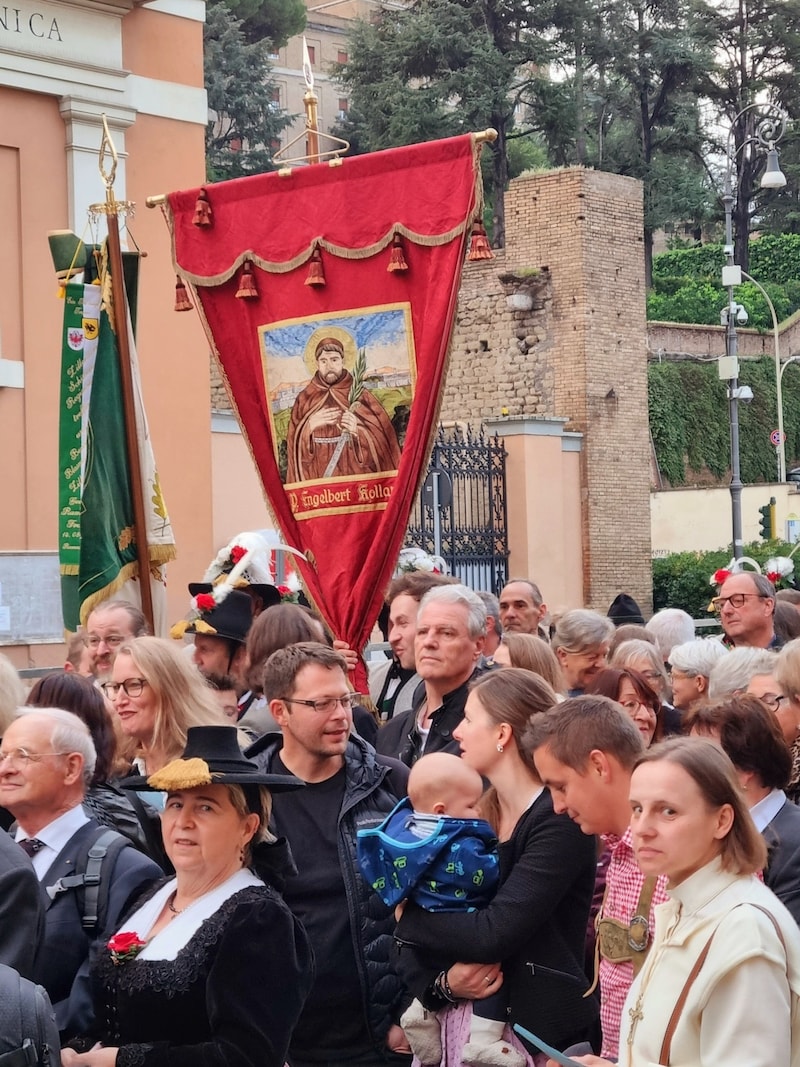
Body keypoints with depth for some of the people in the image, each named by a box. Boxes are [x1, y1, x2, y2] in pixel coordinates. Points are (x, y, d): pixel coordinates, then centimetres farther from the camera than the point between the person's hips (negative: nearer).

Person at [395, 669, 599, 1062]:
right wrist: (443, 982, -15)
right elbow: (416, 945, 5)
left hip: (542, 1028, -6)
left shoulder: (559, 820, -16)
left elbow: (492, 934, -25)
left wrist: (408, 917, -10)